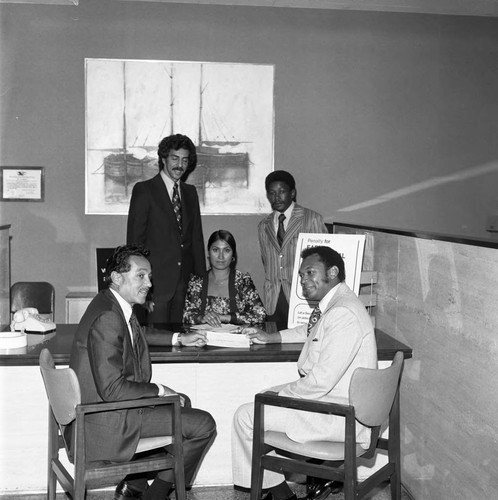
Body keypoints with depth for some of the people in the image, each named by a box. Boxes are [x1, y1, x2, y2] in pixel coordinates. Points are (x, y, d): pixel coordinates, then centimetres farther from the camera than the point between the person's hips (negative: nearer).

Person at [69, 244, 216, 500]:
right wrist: (159, 390, -14)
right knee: (203, 424, -9)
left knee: (180, 403, 27)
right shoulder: (107, 317, -25)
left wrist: (180, 339, 24)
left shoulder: (116, 305, 7)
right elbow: (112, 389, -28)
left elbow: (135, 334, 31)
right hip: (105, 422, -11)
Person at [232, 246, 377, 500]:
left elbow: (321, 381, -27)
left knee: (246, 416, -6)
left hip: (342, 414, -10)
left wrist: (281, 394, -12)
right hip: (326, 395, 10)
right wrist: (270, 337, 21)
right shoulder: (331, 304, 7)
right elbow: (309, 331, 31)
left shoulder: (344, 313, -24)